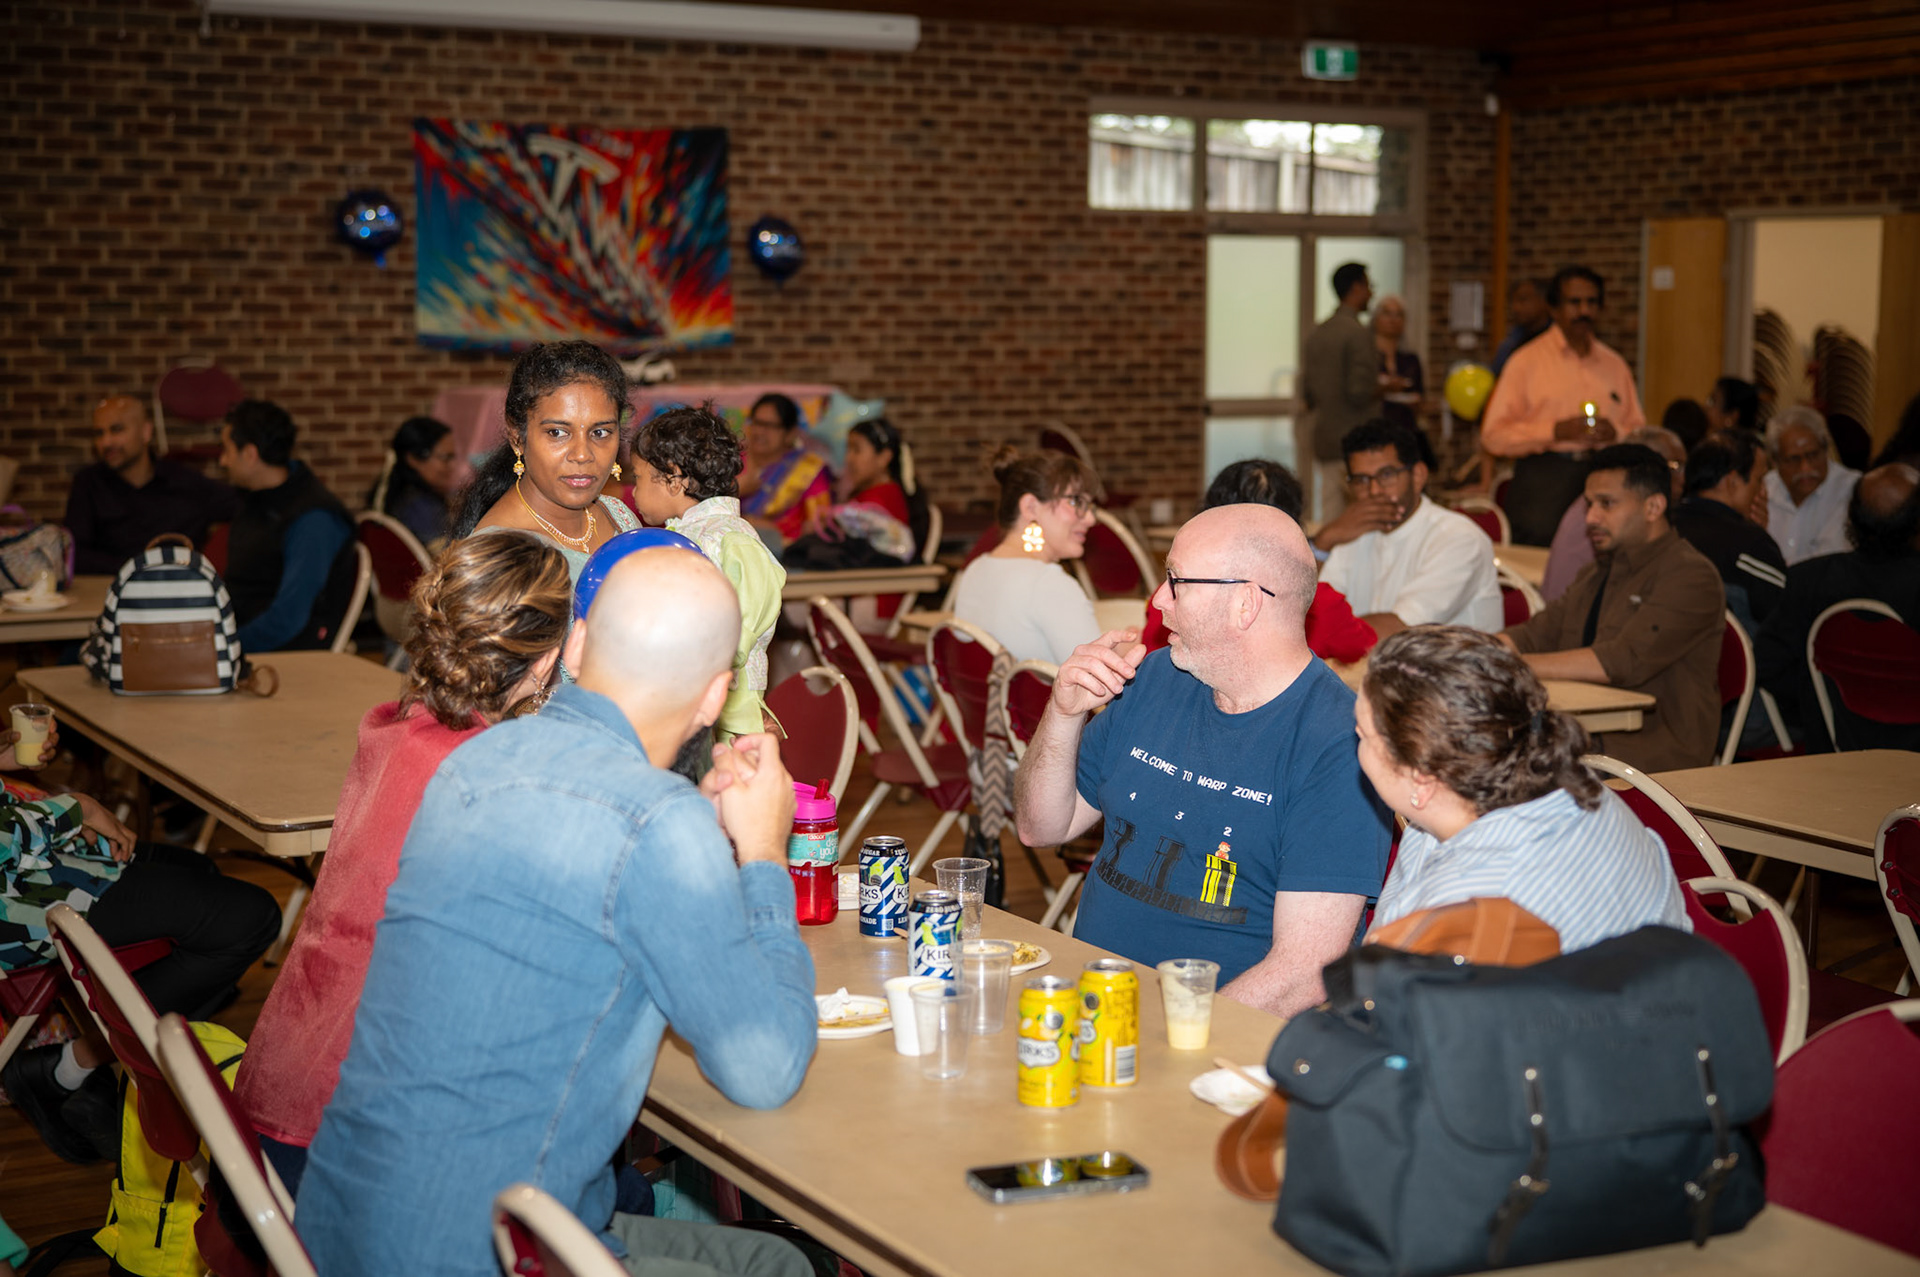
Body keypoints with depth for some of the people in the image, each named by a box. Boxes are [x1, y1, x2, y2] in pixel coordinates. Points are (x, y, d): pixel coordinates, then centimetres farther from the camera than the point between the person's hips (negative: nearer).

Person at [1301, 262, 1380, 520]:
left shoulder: (1315, 335, 12)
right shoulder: (1358, 333, -12)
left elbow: (1307, 394, 14)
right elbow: (1360, 392, -18)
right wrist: (1385, 387, -1)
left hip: (1324, 441, 8)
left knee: (1327, 516, 9)